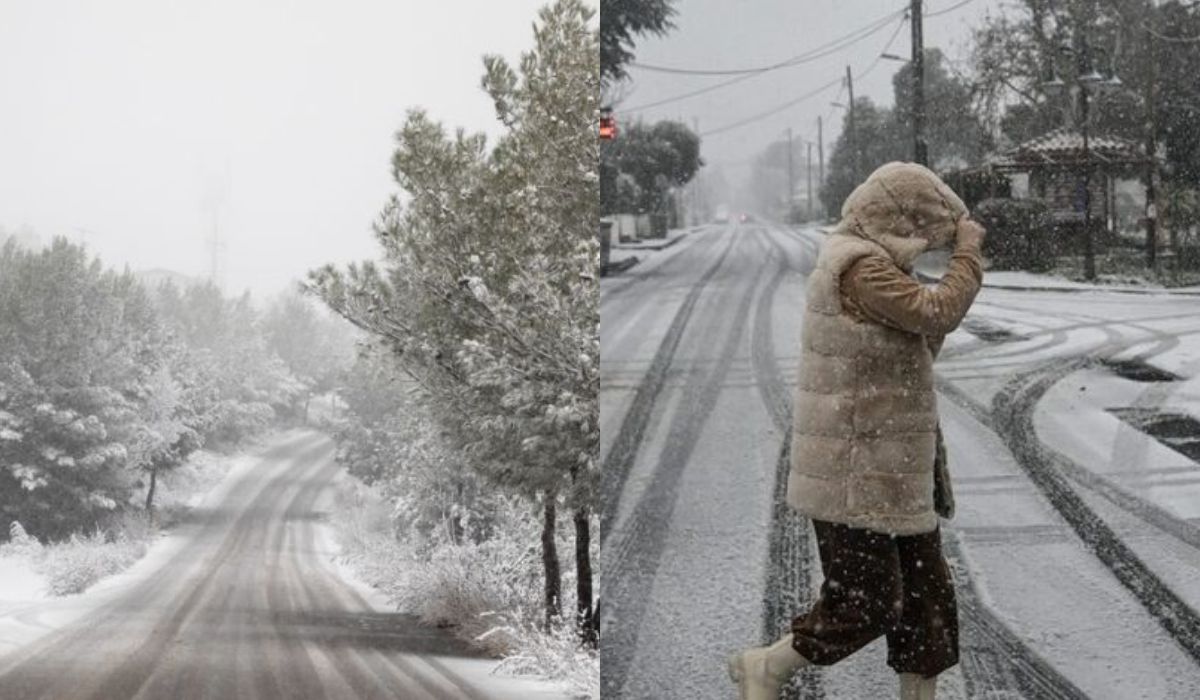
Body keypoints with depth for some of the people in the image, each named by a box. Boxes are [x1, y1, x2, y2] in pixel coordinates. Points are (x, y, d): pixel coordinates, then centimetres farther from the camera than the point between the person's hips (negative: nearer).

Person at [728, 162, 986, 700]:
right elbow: (936, 313, -24)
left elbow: (920, 341, 17)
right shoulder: (859, 266, -18)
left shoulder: (870, 262, 15)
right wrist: (968, 251, -10)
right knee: (865, 602, -2)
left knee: (925, 594, 14)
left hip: (892, 469, 10)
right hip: (856, 473, -10)